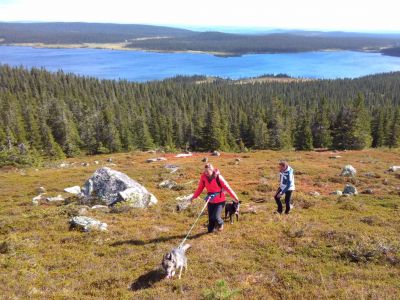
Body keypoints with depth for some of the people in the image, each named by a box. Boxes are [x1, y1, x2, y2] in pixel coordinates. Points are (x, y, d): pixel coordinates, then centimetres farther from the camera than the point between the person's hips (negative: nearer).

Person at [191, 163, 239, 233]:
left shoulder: (218, 177, -18)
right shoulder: (203, 177, -6)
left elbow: (227, 187, -13)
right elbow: (200, 188, 7)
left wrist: (234, 197, -10)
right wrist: (194, 197, 7)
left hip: (220, 200, -4)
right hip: (210, 201, 4)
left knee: (216, 217, -14)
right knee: (210, 217, 8)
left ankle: (220, 224, 20)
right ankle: (210, 230, 32)